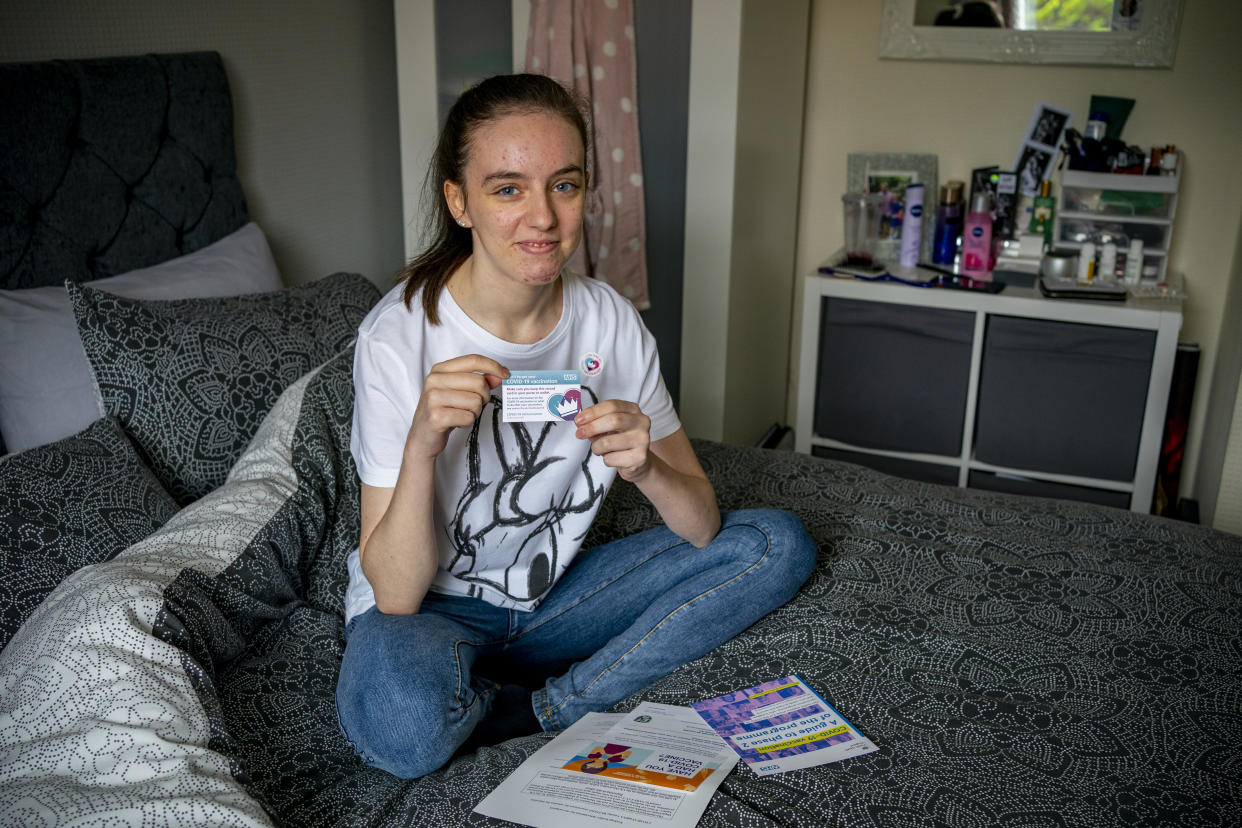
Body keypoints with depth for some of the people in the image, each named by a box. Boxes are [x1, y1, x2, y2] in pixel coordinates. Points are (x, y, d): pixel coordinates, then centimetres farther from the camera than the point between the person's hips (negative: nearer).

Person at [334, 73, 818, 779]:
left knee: (780, 544, -8)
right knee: (399, 721, -39)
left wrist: (646, 467, -29)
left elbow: (704, 528, -7)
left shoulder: (610, 319, -9)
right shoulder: (401, 336, -21)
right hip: (432, 607, -4)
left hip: (554, 592, 5)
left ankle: (543, 708, -14)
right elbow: (396, 594, -22)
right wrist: (422, 443, -38)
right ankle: (566, 700, -7)